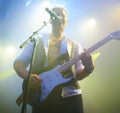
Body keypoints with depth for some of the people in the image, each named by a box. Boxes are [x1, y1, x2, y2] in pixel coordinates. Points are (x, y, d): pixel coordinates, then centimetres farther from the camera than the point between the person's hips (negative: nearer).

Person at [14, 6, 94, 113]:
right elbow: (18, 63, 6)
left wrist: (88, 68, -14)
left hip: (70, 97, 1)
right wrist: (28, 76, -15)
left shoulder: (74, 45, 12)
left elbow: (78, 75, 8)